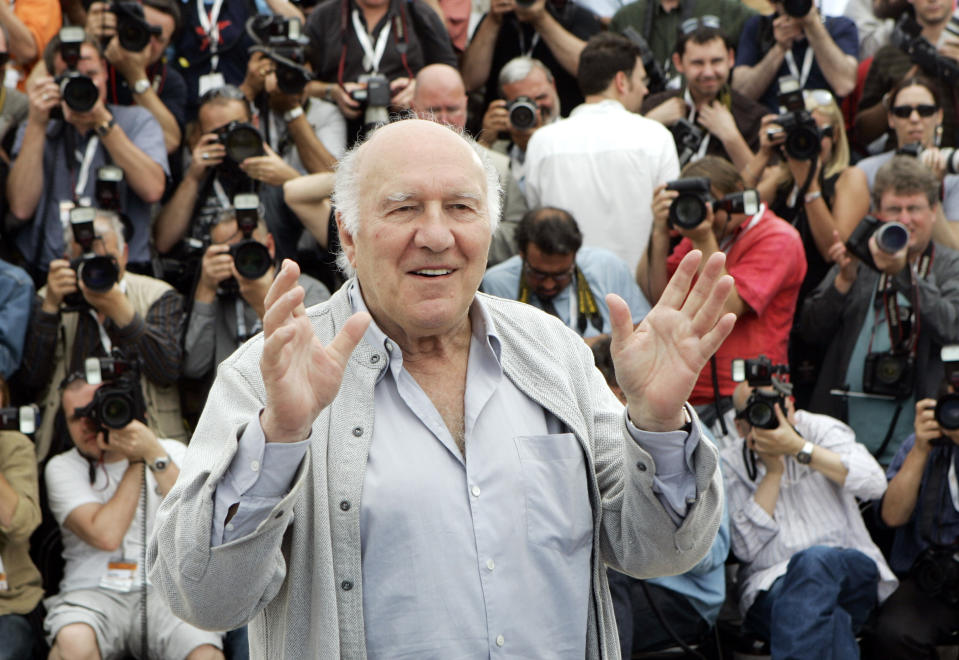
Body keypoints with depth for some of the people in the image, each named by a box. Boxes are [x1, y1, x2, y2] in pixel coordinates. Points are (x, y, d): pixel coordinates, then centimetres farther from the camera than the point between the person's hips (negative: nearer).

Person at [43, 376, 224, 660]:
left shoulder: (173, 452, 13)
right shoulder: (62, 468, 8)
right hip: (95, 592, 0)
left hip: (168, 590, 1)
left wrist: (154, 455, -10)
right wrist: (136, 462, -2)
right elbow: (106, 535, -10)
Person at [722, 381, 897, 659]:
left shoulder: (819, 429, 10)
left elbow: (874, 483, -9)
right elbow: (747, 548, -4)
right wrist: (772, 472, -6)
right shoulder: (728, 465, 9)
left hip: (851, 571, 1)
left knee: (816, 560, -36)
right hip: (771, 585, -1)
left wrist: (798, 448, -11)